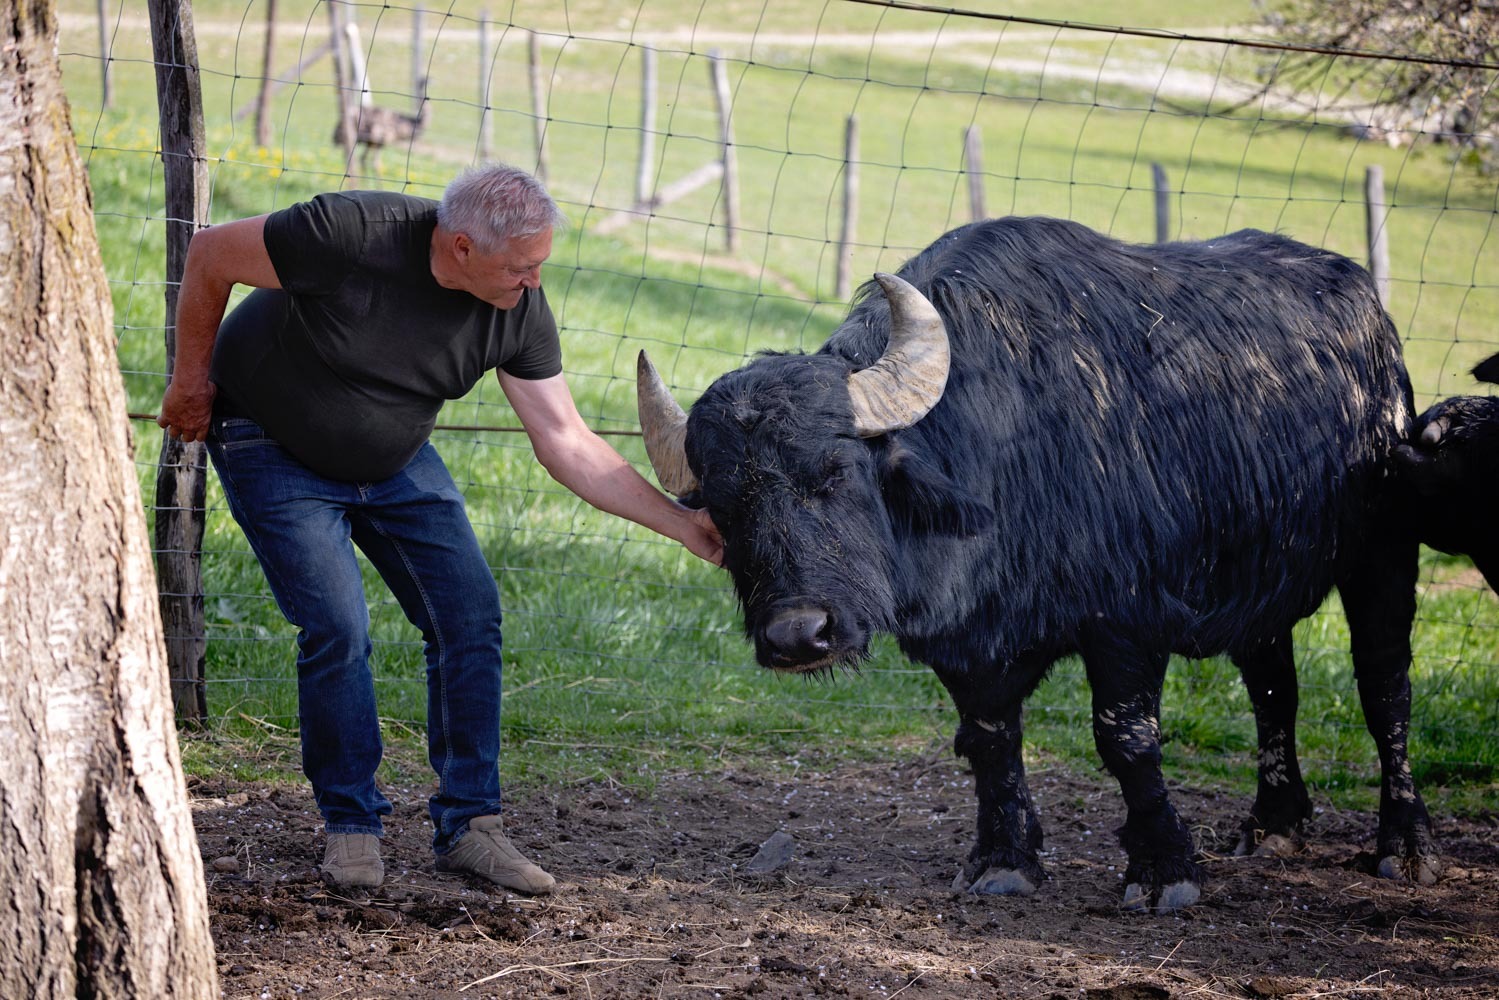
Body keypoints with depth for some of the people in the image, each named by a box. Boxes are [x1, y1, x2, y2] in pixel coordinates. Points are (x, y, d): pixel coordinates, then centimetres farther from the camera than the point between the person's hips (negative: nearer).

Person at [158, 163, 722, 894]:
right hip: (274, 450, -5)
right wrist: (191, 382, -10)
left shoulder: (519, 310, -19)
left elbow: (567, 443, -14)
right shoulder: (350, 234, -35)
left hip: (394, 460, 5)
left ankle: (468, 825, 4)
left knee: (469, 615, -6)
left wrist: (687, 526, -19)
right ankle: (350, 826, 2)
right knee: (336, 627, -17)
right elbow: (210, 256, -20)